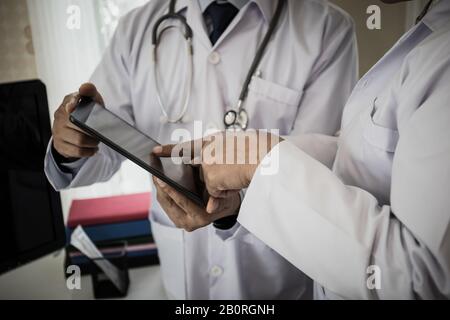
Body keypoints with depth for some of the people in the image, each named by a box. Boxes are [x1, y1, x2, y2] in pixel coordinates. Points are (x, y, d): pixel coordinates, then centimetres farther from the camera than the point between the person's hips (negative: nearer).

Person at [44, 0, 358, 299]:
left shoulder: (326, 28, -14)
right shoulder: (137, 27, -6)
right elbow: (101, 153, -2)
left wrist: (242, 203, -36)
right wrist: (72, 151, -24)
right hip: (179, 266, 3)